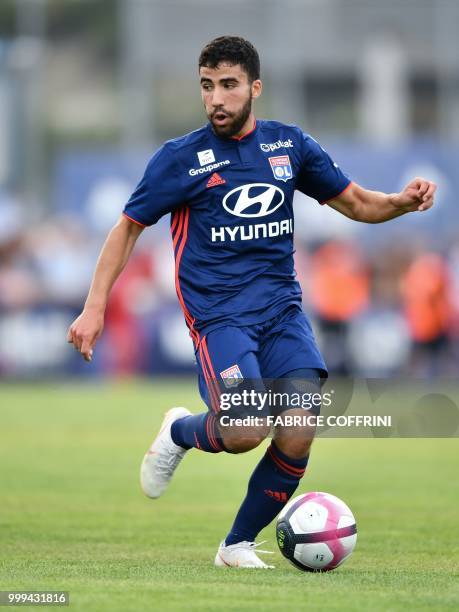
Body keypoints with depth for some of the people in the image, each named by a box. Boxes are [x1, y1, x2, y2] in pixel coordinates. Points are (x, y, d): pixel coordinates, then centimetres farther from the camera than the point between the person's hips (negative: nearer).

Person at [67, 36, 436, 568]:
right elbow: (129, 227, 4)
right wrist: (94, 308, -3)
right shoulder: (180, 158, -3)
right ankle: (179, 432, 11)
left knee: (298, 435, -13)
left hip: (282, 309, 4)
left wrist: (402, 202, -5)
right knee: (245, 432, -25)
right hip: (218, 314, -4)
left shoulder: (289, 144, 8)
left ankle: (238, 545, 8)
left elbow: (355, 203, 16)